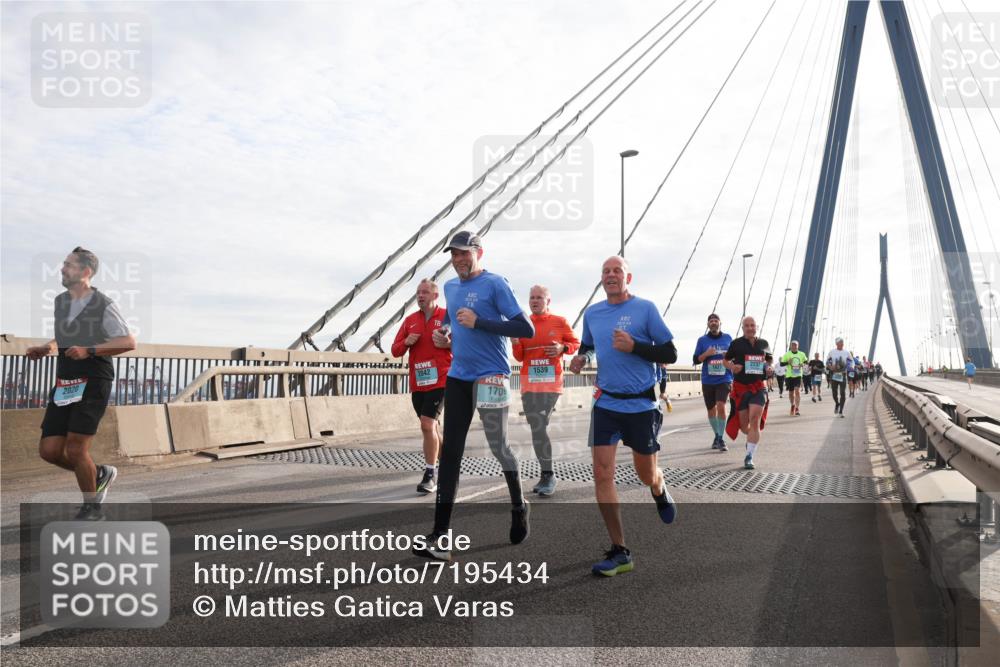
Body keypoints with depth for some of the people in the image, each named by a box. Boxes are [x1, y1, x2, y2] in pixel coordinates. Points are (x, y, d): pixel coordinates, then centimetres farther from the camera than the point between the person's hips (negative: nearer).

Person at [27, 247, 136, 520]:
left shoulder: (103, 305, -8)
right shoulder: (60, 301, 14)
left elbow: (129, 342, -12)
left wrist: (89, 350, -21)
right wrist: (45, 349, 10)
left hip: (93, 382, -7)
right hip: (64, 383, 7)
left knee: (75, 449, -10)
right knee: (49, 450, 1)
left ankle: (92, 509, 10)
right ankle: (100, 474, 26)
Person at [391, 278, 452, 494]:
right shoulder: (410, 320, 11)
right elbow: (395, 350, 12)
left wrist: (448, 343, -18)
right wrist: (406, 342, -8)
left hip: (440, 381, -5)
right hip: (417, 383, 6)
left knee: (427, 424, -15)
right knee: (433, 427, 15)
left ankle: (429, 475, -6)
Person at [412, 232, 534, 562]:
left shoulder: (494, 284, -8)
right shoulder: (450, 287, 13)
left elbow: (526, 329, -15)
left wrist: (478, 322, -20)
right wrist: (444, 335, 8)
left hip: (491, 376, -6)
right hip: (457, 377, 6)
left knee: (498, 447, 7)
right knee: (450, 452, 0)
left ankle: (519, 508, 35)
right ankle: (439, 537, 1)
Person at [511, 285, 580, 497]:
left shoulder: (559, 322, 1)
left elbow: (575, 343, 10)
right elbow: (520, 357, 8)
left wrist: (562, 348, -10)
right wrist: (516, 343, -11)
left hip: (551, 382, -3)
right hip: (529, 383, 3)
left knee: (539, 428, -11)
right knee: (537, 428, 3)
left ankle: (547, 475, 1)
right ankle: (547, 475, 13)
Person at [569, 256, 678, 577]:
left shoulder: (645, 308, -6)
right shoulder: (592, 313, 6)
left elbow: (670, 354, -6)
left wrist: (634, 347, -20)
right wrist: (580, 358, 2)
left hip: (642, 405, -3)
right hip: (606, 403, 3)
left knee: (646, 474, 11)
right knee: (602, 473, -7)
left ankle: (660, 491, 51)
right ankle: (620, 552, 3)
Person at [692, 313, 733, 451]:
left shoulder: (728, 338, 5)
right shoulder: (702, 340, 2)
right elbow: (696, 360, 1)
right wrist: (706, 354, -14)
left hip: (724, 379, -1)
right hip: (708, 381, 1)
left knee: (721, 406, -19)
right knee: (711, 410, 11)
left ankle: (721, 438, -9)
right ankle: (716, 436, 31)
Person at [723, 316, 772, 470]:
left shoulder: (763, 344, 8)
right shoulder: (736, 343, 0)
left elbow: (769, 359, 24)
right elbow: (726, 361, 8)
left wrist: (769, 368, 2)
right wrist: (732, 367, -13)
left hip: (758, 387, 1)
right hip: (740, 387, -1)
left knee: (755, 421, -13)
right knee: (743, 424, 7)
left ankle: (749, 457, -10)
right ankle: (752, 438, 44)